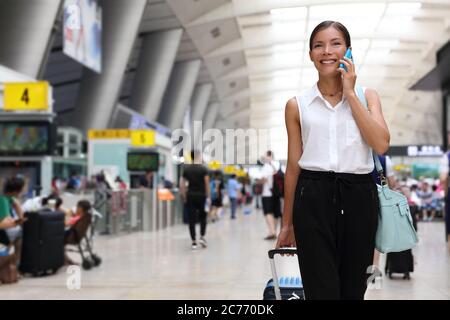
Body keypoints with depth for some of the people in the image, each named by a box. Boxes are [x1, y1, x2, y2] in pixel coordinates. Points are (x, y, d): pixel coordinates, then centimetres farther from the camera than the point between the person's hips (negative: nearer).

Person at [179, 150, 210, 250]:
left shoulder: (186, 169, 4)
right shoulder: (203, 169, -7)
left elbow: (182, 184, 3)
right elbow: (207, 184, -8)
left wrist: (184, 197, 11)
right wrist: (208, 197, -2)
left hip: (190, 196, 2)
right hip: (201, 196, -2)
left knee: (192, 220, 3)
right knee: (203, 217, 17)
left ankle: (194, 242, 0)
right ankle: (202, 237, 4)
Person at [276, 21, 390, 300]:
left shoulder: (367, 96, 10)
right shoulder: (297, 105, 8)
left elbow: (381, 145, -7)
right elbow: (293, 166, 10)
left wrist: (350, 93, -4)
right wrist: (287, 223, 11)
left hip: (359, 196, 2)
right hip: (314, 197, -1)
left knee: (353, 290, 10)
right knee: (321, 291, -6)